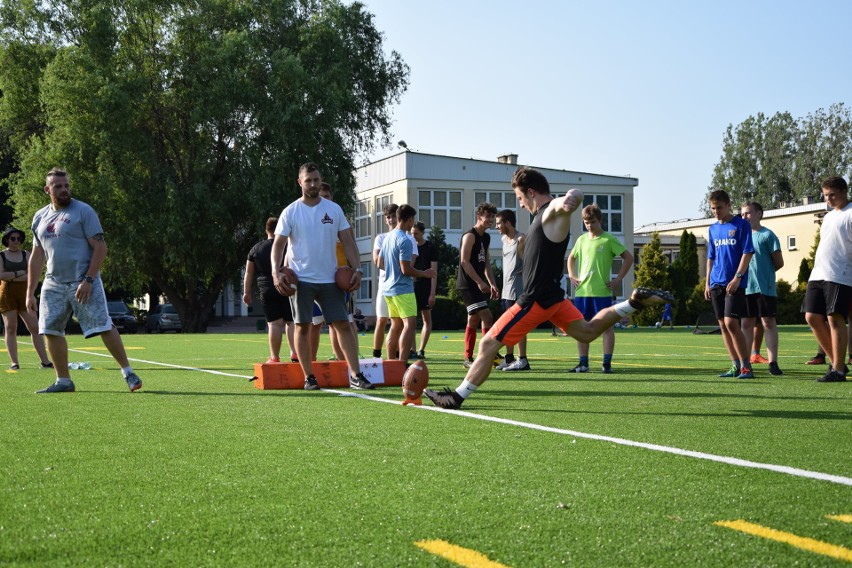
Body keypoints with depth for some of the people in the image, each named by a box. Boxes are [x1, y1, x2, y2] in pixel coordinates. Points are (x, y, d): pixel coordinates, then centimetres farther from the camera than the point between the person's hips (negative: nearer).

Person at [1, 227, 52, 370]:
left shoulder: (25, 255, 11)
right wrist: (19, 273, -8)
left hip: (24, 294, 3)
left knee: (35, 327, -1)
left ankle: (45, 361, 1)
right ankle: (14, 362, 1)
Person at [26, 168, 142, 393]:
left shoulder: (83, 211, -4)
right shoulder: (40, 217, 13)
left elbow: (100, 247, -9)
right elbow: (37, 257, 18)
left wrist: (88, 280, -17)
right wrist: (30, 292, 13)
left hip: (83, 283, -6)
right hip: (53, 284, 6)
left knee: (104, 327, -9)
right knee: (51, 330, 1)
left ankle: (128, 372, 1)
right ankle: (63, 381, 12)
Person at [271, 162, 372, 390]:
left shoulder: (334, 209, 6)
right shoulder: (290, 212, 0)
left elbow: (347, 241, 8)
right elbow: (278, 244, -1)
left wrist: (356, 269, -2)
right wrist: (276, 272, -15)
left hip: (330, 279, 2)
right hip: (301, 279, -2)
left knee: (343, 324, -1)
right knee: (303, 326, 2)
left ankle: (355, 375, 1)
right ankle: (309, 377, 11)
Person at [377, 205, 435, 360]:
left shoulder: (388, 237, 12)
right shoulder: (405, 240, -15)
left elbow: (380, 264, 19)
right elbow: (406, 269, -17)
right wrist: (424, 273, -3)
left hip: (388, 288, 9)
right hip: (402, 288, -9)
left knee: (396, 326, 14)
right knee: (410, 324, -13)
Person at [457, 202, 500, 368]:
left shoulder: (486, 237, 15)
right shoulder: (470, 236, -12)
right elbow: (464, 261, -19)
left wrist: (492, 284, 13)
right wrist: (480, 282, -21)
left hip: (478, 285, 9)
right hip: (468, 284, -9)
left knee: (473, 320, 11)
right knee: (487, 317, -15)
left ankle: (468, 358, 16)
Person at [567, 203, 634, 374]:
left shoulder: (609, 239, -3)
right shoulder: (582, 239, 12)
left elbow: (628, 258, -3)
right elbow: (571, 258, 29)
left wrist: (618, 280, -7)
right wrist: (571, 275, 14)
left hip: (602, 291, -5)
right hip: (582, 291, 5)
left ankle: (607, 363, 1)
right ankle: (583, 363, 12)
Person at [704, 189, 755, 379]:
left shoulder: (741, 224, -3)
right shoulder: (713, 229, 15)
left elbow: (747, 253, -8)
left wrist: (737, 277, -16)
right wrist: (707, 282, 15)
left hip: (734, 283, -6)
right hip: (716, 284, 7)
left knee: (731, 322, -16)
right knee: (723, 325, 5)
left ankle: (746, 366, -8)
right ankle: (735, 366, 13)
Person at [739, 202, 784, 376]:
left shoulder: (767, 235, -2)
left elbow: (779, 262, -1)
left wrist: (764, 272, 6)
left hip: (765, 288, -5)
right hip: (746, 288, 5)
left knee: (768, 322, -2)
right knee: (746, 324, 6)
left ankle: (773, 362, -1)